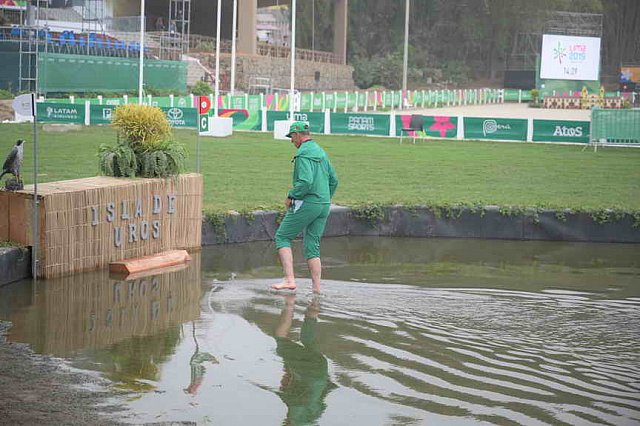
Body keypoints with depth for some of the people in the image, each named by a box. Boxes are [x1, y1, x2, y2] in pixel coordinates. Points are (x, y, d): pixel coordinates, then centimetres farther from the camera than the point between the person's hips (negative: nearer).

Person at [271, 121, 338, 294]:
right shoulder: (321, 152, 16)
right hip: (324, 205, 8)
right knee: (313, 246, 11)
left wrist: (290, 196, -11)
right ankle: (317, 289, 5)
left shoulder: (303, 154, -12)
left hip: (306, 203, -8)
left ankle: (289, 280, -8)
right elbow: (333, 180, 19)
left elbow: (305, 182, -24)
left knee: (282, 237, 3)